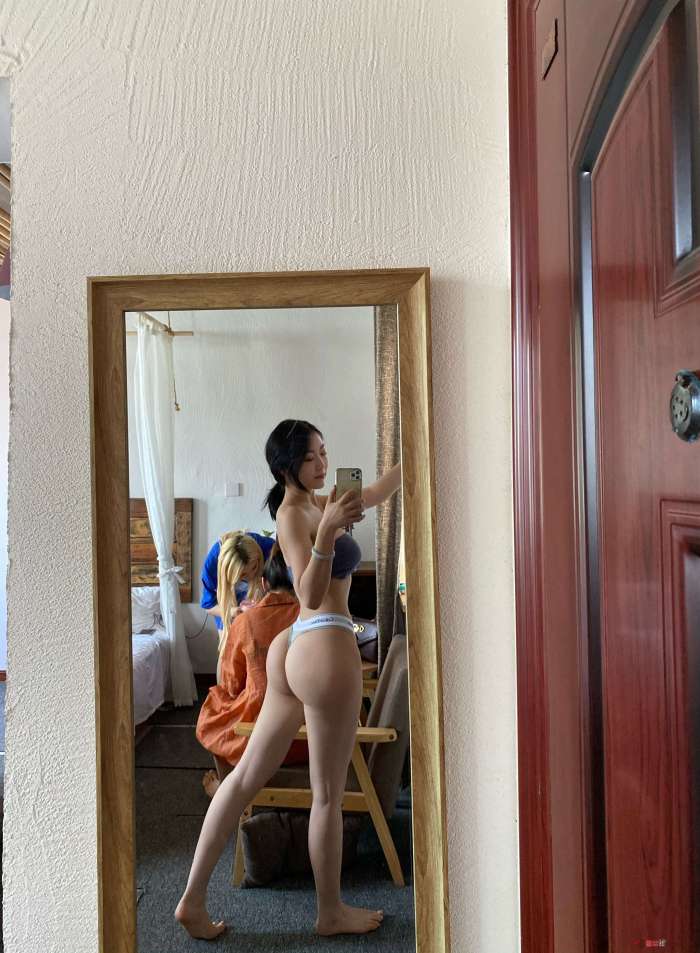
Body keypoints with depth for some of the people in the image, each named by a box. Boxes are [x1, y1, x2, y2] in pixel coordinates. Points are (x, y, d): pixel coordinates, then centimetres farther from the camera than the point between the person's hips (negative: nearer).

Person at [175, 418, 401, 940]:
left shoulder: (321, 504, 15)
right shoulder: (293, 513, -12)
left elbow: (382, 489, 26)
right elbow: (311, 596, -22)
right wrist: (327, 533, -35)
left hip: (295, 646, 9)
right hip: (326, 647, -9)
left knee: (247, 776, 12)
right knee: (329, 793, 9)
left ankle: (194, 899, 24)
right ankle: (331, 911, 28)